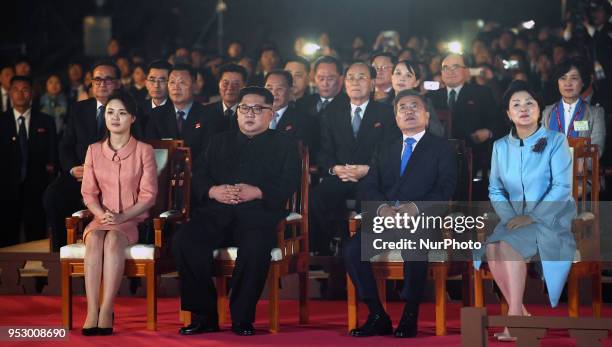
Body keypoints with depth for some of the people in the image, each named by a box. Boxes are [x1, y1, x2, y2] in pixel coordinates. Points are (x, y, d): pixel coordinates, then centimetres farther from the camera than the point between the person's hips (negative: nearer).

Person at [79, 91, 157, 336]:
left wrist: (122, 217, -17)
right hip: (101, 219, 2)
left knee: (113, 240, -35)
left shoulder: (144, 151, 3)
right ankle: (91, 311, -38)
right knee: (94, 240, -32)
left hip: (132, 220, -2)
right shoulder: (94, 150, 12)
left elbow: (148, 195, -3)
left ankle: (106, 311, -37)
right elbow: (88, 192, 8)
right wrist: (102, 214, -13)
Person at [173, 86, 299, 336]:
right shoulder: (220, 142, 28)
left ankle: (242, 318, -22)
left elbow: (287, 184, 2)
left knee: (255, 247, -38)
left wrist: (256, 192, -15)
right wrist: (213, 191, -6)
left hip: (258, 214, -3)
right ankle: (204, 316, -18)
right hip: (217, 212, 3)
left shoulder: (284, 145, 17)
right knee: (184, 240, -27)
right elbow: (199, 177, 17)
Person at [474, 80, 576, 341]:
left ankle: (514, 315, -26)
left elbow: (562, 187, -12)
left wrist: (532, 217, -19)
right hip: (514, 217, 4)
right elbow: (495, 190, 9)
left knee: (508, 246, -31)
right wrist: (509, 217, -10)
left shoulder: (555, 141, -4)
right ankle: (520, 314, -16)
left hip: (550, 218, -4)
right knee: (491, 248, -26)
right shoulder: (500, 146, 9)